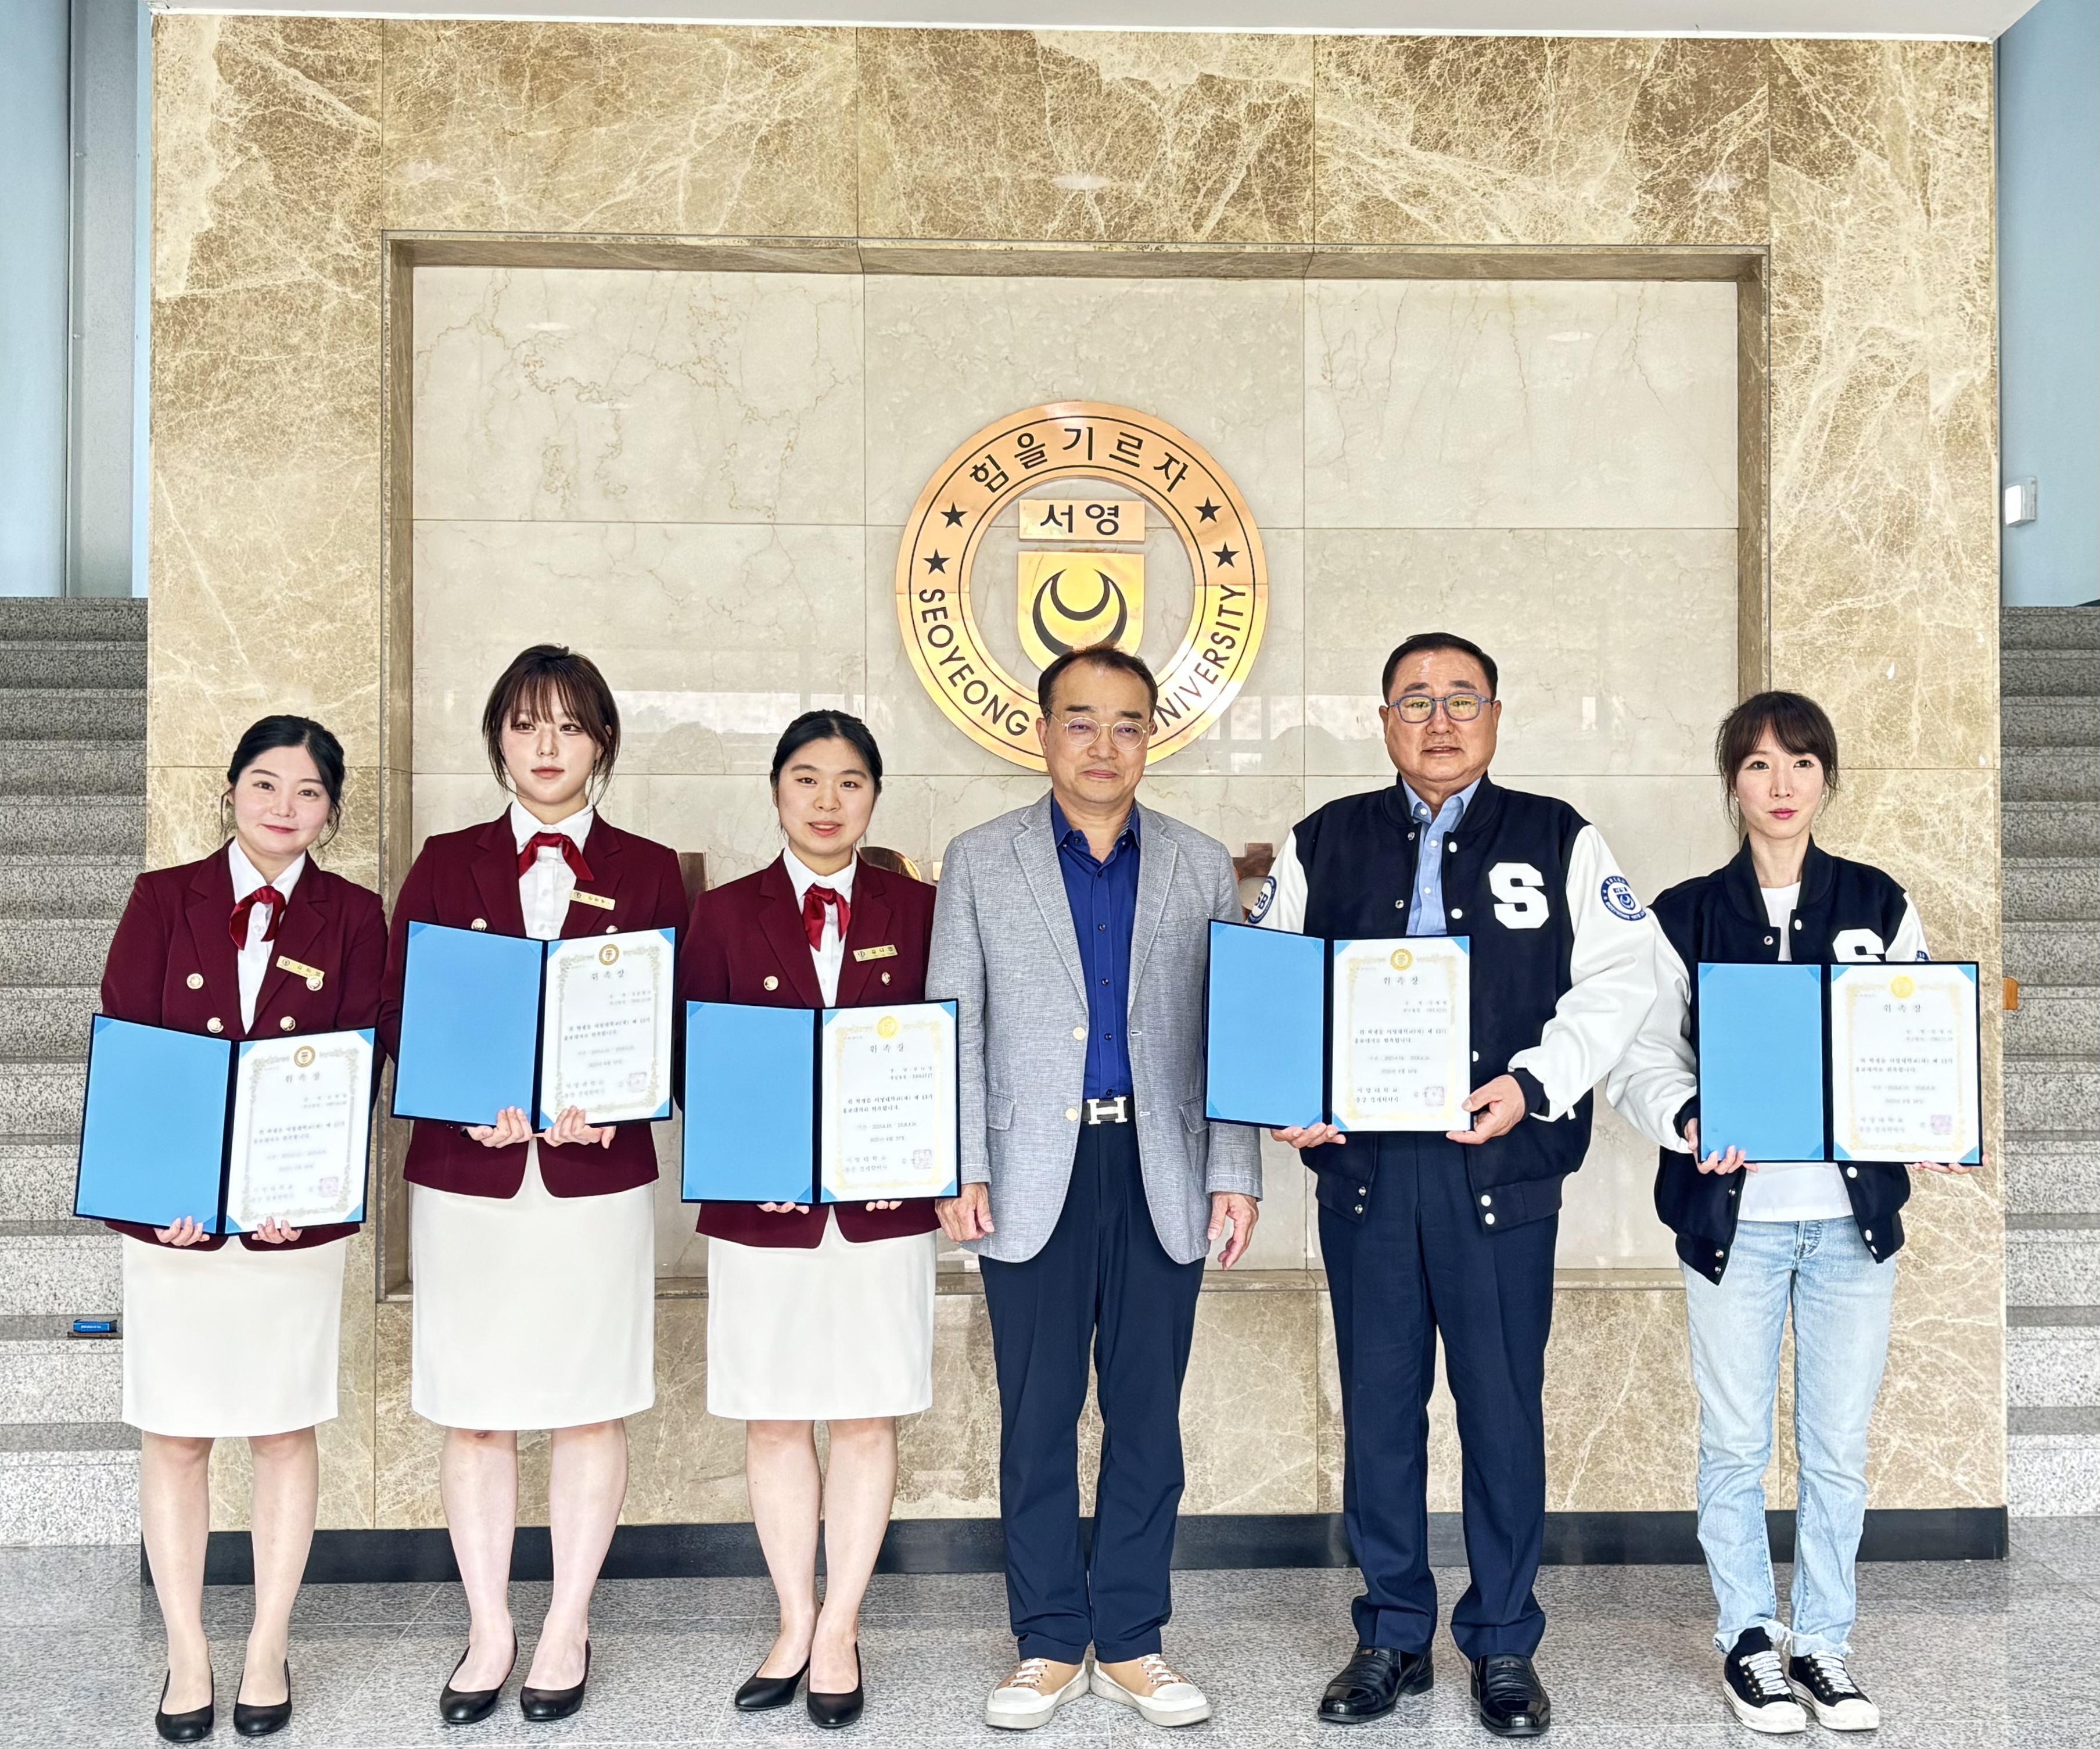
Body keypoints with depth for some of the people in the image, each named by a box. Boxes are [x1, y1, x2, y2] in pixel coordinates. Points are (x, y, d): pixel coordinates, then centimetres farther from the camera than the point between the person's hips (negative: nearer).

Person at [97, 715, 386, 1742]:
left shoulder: (353, 917, 0)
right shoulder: (163, 898, 2)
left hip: (296, 1216, 0)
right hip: (172, 1211, 1)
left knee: (284, 1432, 10)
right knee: (173, 1437, 9)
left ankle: (268, 1651, 25)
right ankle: (186, 1656, 25)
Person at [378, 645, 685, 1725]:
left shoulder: (648, 873, 5)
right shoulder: (446, 865, 8)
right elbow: (398, 1017, 3)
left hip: (599, 1172, -1)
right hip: (467, 1170, 1)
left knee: (590, 1410, 7)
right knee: (474, 1415, 8)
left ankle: (568, 1628, 24)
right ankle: (489, 1633, 24)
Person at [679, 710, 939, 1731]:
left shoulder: (918, 911, 4)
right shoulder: (724, 915, 3)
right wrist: (749, 1154, -11)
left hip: (883, 1204, 0)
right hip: (763, 1207, 0)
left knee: (867, 1420, 6)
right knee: (773, 1421, 9)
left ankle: (840, 1629, 22)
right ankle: (795, 1625, 26)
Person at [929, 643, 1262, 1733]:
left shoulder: (1201, 867, 9)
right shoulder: (980, 862, 5)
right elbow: (954, 1028, 3)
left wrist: (1234, 1176, 0)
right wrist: (960, 1172, -5)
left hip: (1162, 1179, 1)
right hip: (1036, 1178, -1)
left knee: (1148, 1417, 8)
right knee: (1037, 1421, 6)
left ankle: (1131, 1643, 22)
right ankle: (1049, 1645, 20)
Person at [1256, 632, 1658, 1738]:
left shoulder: (1559, 841, 7)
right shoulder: (1322, 844, 11)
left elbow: (1617, 982, 0)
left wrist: (1533, 1085, -14)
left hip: (1501, 1163, -1)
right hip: (1362, 1162, 2)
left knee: (1504, 1406, 5)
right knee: (1377, 1405, 9)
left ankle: (1505, 1644, 23)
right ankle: (1393, 1636, 25)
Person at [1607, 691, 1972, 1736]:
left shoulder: (1881, 906, 6)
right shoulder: (1686, 917, 1)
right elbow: (1642, 1059, -2)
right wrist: (1689, 1123, -21)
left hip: (1854, 1214, 2)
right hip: (1732, 1211, -1)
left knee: (1839, 1446, 9)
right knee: (1736, 1444, 6)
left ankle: (1823, 1645, 25)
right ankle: (1748, 1640, 24)